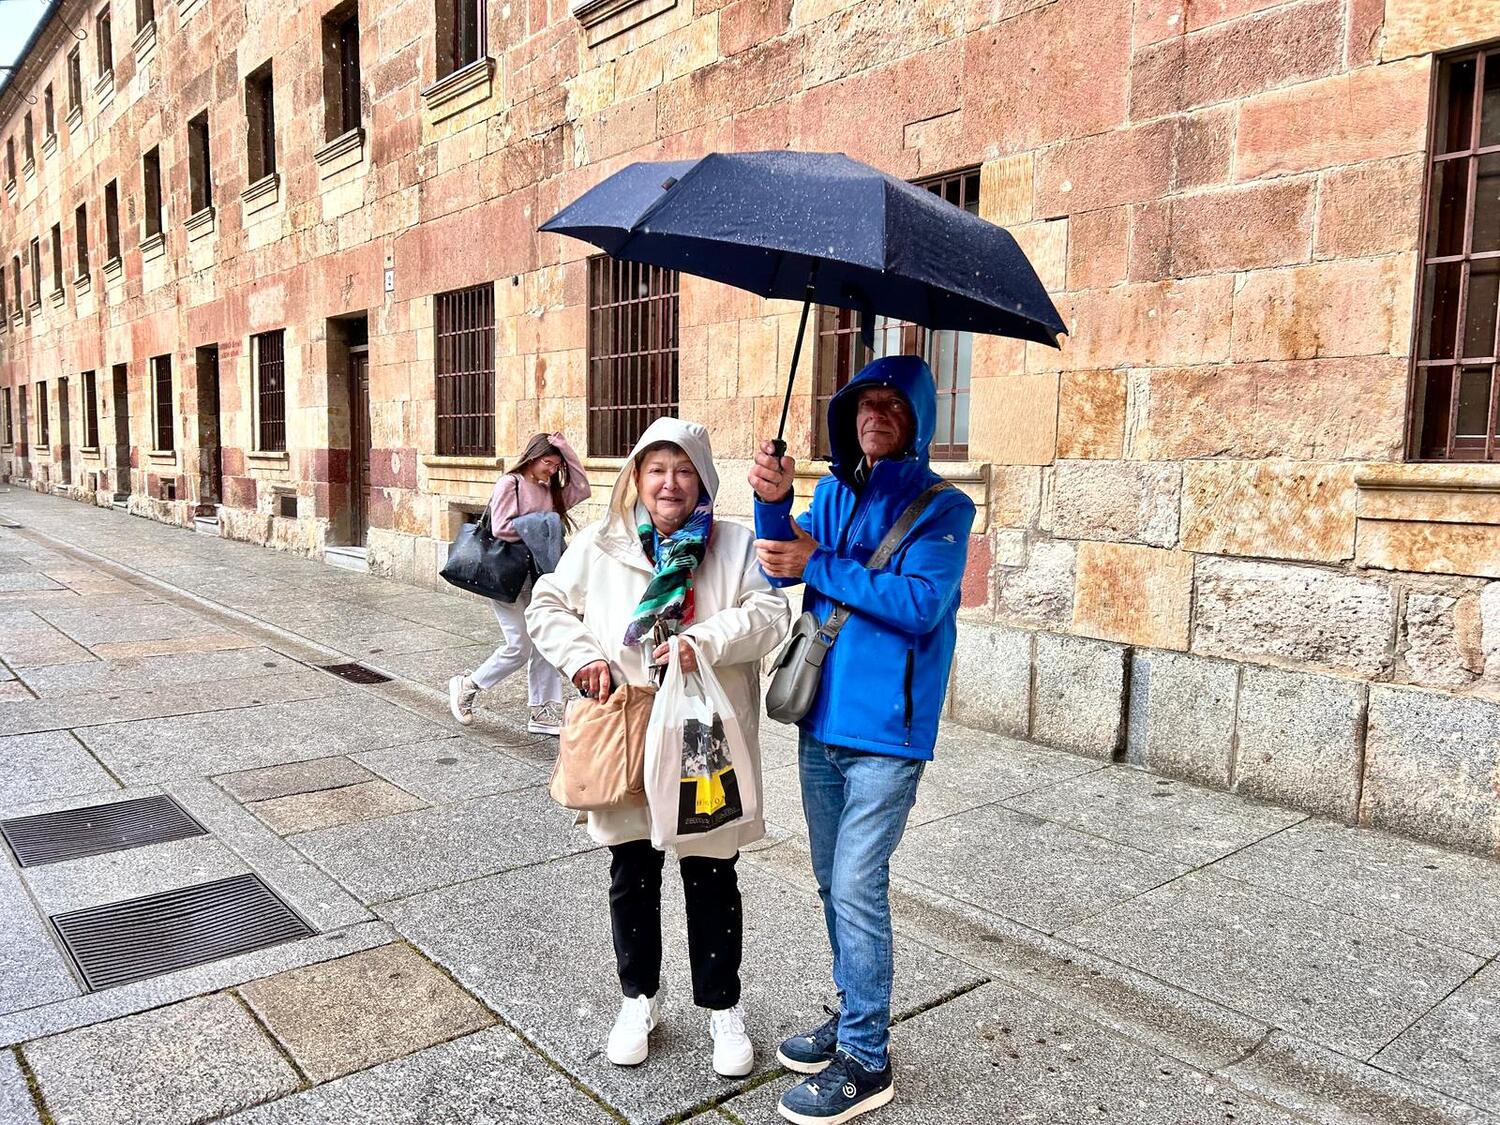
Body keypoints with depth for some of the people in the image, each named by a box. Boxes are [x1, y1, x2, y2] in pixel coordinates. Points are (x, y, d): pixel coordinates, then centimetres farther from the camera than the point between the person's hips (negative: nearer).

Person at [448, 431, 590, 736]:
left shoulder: (549, 491, 13)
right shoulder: (509, 483, -8)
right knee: (519, 647, -7)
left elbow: (581, 488, 6)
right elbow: (500, 528, -16)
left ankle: (543, 712, 11)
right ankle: (466, 685, 15)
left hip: (536, 576, 7)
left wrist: (565, 449, 3)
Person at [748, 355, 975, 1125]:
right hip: (822, 718, 6)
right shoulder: (833, 493, 9)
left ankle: (865, 1062, 12)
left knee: (857, 889, -4)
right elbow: (782, 567, -3)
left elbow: (920, 603, -19)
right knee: (834, 884, 16)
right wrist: (773, 503, -21)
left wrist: (817, 565, -18)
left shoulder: (943, 507, -7)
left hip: (886, 729, -6)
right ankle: (853, 1015, 35)